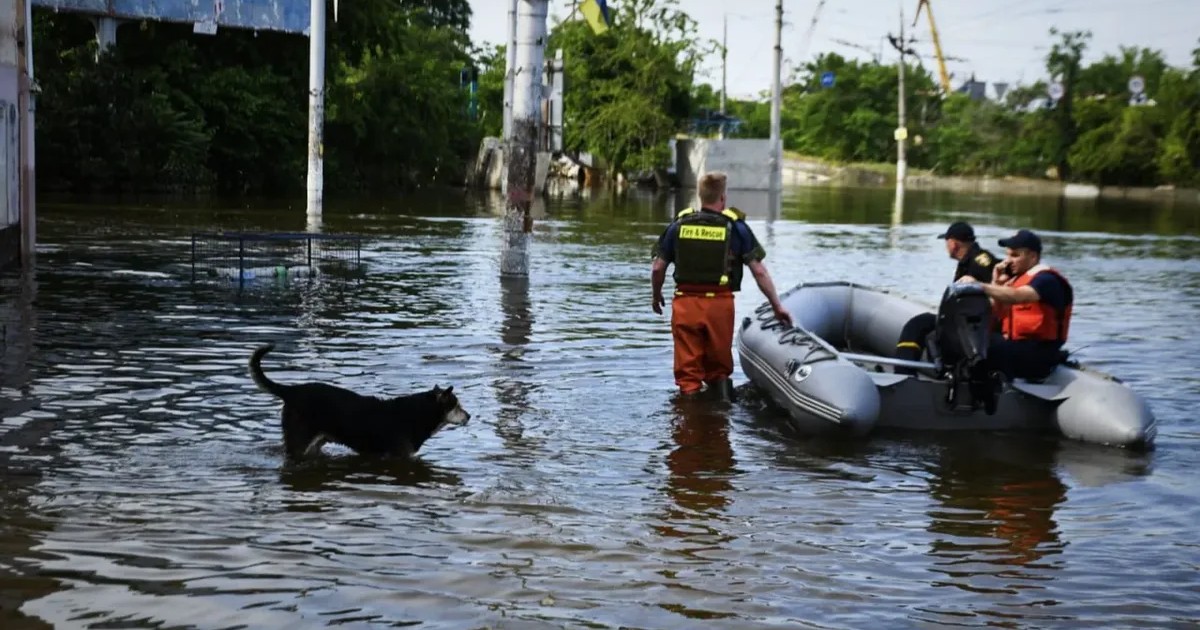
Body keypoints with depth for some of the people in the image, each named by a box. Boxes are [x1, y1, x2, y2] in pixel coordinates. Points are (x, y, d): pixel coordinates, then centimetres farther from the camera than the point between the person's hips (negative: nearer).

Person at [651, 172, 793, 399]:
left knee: (688, 371, 8)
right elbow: (759, 271, 0)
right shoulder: (736, 227, 1)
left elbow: (658, 268, 6)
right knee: (719, 367, 17)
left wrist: (656, 296, 23)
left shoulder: (679, 225, 5)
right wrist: (777, 306, 7)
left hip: (685, 303, 1)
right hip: (720, 304, -1)